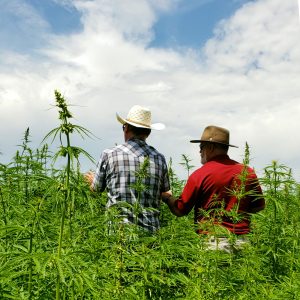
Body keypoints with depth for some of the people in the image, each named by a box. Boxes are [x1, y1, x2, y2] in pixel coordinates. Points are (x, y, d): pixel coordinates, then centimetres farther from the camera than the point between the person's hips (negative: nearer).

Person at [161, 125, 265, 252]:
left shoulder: (199, 175, -8)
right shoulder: (248, 172, 3)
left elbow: (180, 210, -1)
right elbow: (259, 206, 13)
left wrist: (167, 196, 18)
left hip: (212, 242, -4)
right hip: (241, 242, 4)